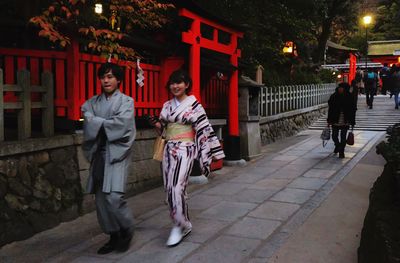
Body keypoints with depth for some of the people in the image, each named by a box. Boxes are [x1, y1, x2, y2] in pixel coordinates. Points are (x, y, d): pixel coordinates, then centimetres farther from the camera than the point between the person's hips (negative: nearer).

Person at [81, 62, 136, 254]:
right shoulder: (93, 102, 13)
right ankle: (114, 236, 19)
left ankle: (127, 231, 11)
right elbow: (88, 123, -3)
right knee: (101, 198, 4)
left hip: (117, 153, -4)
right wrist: (108, 124, -13)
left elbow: (121, 124, -13)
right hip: (98, 154, 5)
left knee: (113, 197, -14)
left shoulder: (126, 101, 2)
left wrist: (97, 123, -4)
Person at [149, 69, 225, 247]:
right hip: (169, 150, 6)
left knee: (176, 189, -15)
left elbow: (205, 129, -7)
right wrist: (157, 124, -4)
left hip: (185, 150, -6)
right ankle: (184, 225, 23)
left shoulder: (194, 105, -5)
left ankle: (180, 226, 2)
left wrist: (214, 153, -10)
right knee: (170, 189, 7)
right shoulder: (167, 106, 12)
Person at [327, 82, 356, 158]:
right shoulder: (333, 97, -2)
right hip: (335, 121, 1)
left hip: (345, 122, -1)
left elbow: (353, 111, 1)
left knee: (343, 137, 2)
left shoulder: (349, 98, -5)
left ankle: (341, 151, 17)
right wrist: (329, 120, 4)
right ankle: (337, 145, 39)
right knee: (334, 136, 8)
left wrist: (352, 122, -1)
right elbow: (330, 109, 4)